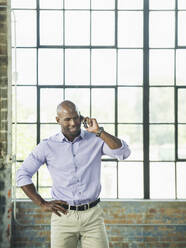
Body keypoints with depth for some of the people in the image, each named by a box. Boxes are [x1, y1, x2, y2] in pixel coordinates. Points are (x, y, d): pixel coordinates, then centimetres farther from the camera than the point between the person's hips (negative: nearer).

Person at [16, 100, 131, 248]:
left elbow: (124, 153, -11)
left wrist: (99, 131, -14)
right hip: (64, 215, 0)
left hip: (93, 215, 0)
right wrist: (42, 204, 0)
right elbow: (23, 175, 5)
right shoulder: (47, 146, 2)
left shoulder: (96, 140, 3)